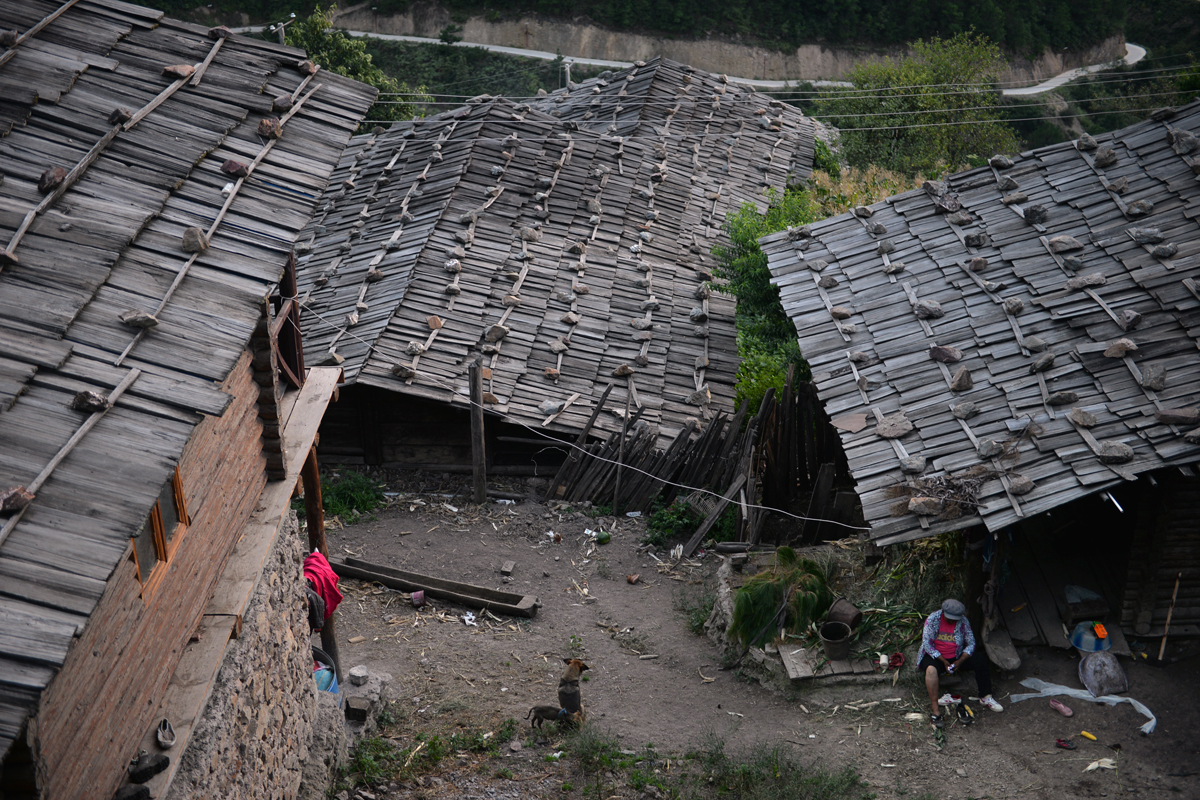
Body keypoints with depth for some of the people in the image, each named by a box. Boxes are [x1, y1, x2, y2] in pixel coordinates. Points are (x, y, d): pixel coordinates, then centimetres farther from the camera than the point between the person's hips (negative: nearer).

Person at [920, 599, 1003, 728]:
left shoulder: (963, 621, -7)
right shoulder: (932, 619, -14)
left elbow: (971, 644, -3)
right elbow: (927, 644, -15)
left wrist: (960, 661, -18)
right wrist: (944, 662, -20)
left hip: (956, 657, 3)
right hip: (935, 656, -3)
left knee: (980, 660, -19)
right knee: (931, 669, -37)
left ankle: (985, 698, -4)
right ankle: (936, 711, -40)